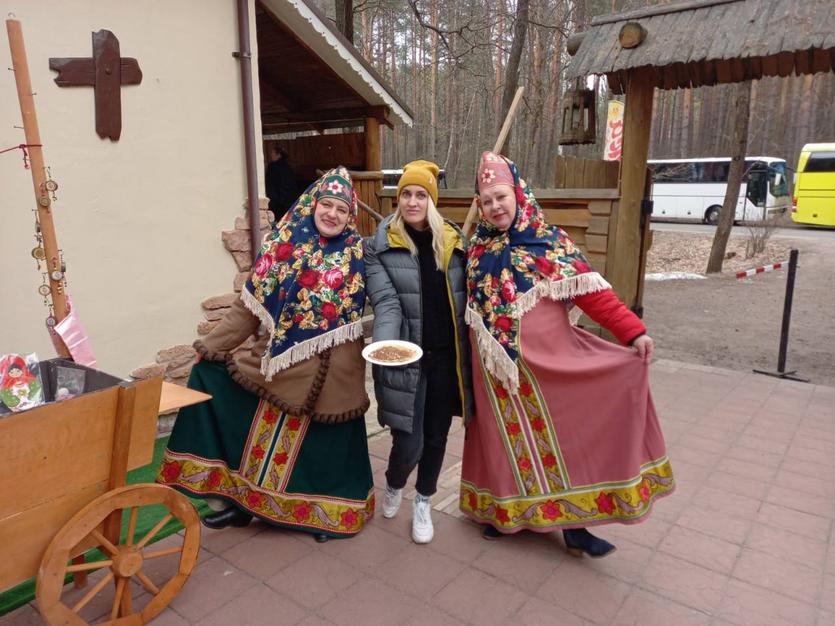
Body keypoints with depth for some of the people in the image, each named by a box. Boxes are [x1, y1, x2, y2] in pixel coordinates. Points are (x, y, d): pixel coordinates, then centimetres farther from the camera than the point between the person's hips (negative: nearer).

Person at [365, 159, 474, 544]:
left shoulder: (453, 241, 6)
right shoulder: (380, 247, -4)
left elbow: (464, 298, 8)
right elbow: (386, 302, -14)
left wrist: (470, 349, 5)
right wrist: (384, 347, -30)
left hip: (447, 356, 3)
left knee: (436, 436, 13)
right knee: (408, 444, -1)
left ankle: (423, 503, 38)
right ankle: (393, 485, 36)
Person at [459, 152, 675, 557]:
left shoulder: (550, 242, -6)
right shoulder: (478, 247, 5)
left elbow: (591, 292, -12)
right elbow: (469, 302, 11)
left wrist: (632, 331, -21)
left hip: (547, 360, -2)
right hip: (497, 366, 3)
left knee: (560, 433, 4)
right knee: (506, 435, 13)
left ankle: (573, 525, 19)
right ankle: (502, 511, 32)